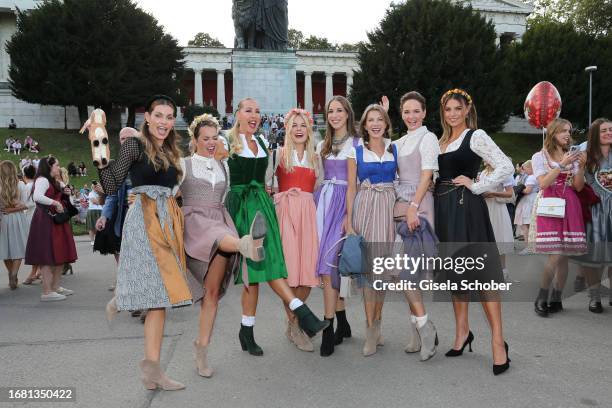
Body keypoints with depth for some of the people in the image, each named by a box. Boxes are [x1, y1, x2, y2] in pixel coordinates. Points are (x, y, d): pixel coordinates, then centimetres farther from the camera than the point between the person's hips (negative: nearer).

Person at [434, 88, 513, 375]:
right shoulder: (442, 140, 17)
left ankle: (497, 340, -4)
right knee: (455, 271, 12)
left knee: (481, 270, -9)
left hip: (466, 208, -7)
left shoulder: (475, 136, -4)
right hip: (444, 209, 8)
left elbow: (506, 167, -14)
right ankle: (462, 331, 23)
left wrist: (476, 186, -12)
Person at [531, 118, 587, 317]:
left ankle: (556, 299, 11)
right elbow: (543, 183, -9)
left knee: (565, 255, 1)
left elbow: (579, 186, 9)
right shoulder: (539, 157, 4)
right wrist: (562, 164, -15)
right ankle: (541, 298, -1)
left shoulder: (572, 156, 15)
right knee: (555, 255, -14)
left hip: (569, 207, 4)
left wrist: (581, 166, -6)